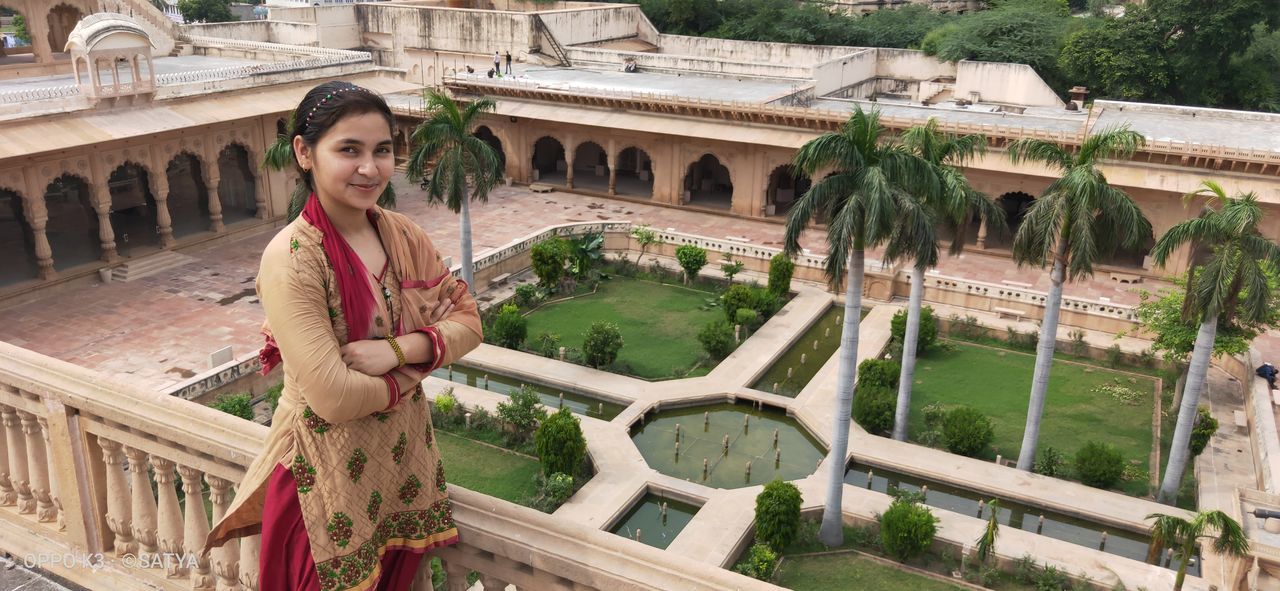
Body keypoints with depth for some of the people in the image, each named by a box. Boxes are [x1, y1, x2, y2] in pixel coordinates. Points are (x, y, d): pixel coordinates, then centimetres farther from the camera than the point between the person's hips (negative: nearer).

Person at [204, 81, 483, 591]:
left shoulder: (401, 234, -2)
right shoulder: (291, 260, -21)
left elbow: (466, 320, -2)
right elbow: (335, 399, -25)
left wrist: (399, 349, -19)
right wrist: (415, 369, -10)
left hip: (405, 461, 6)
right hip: (330, 476, -5)